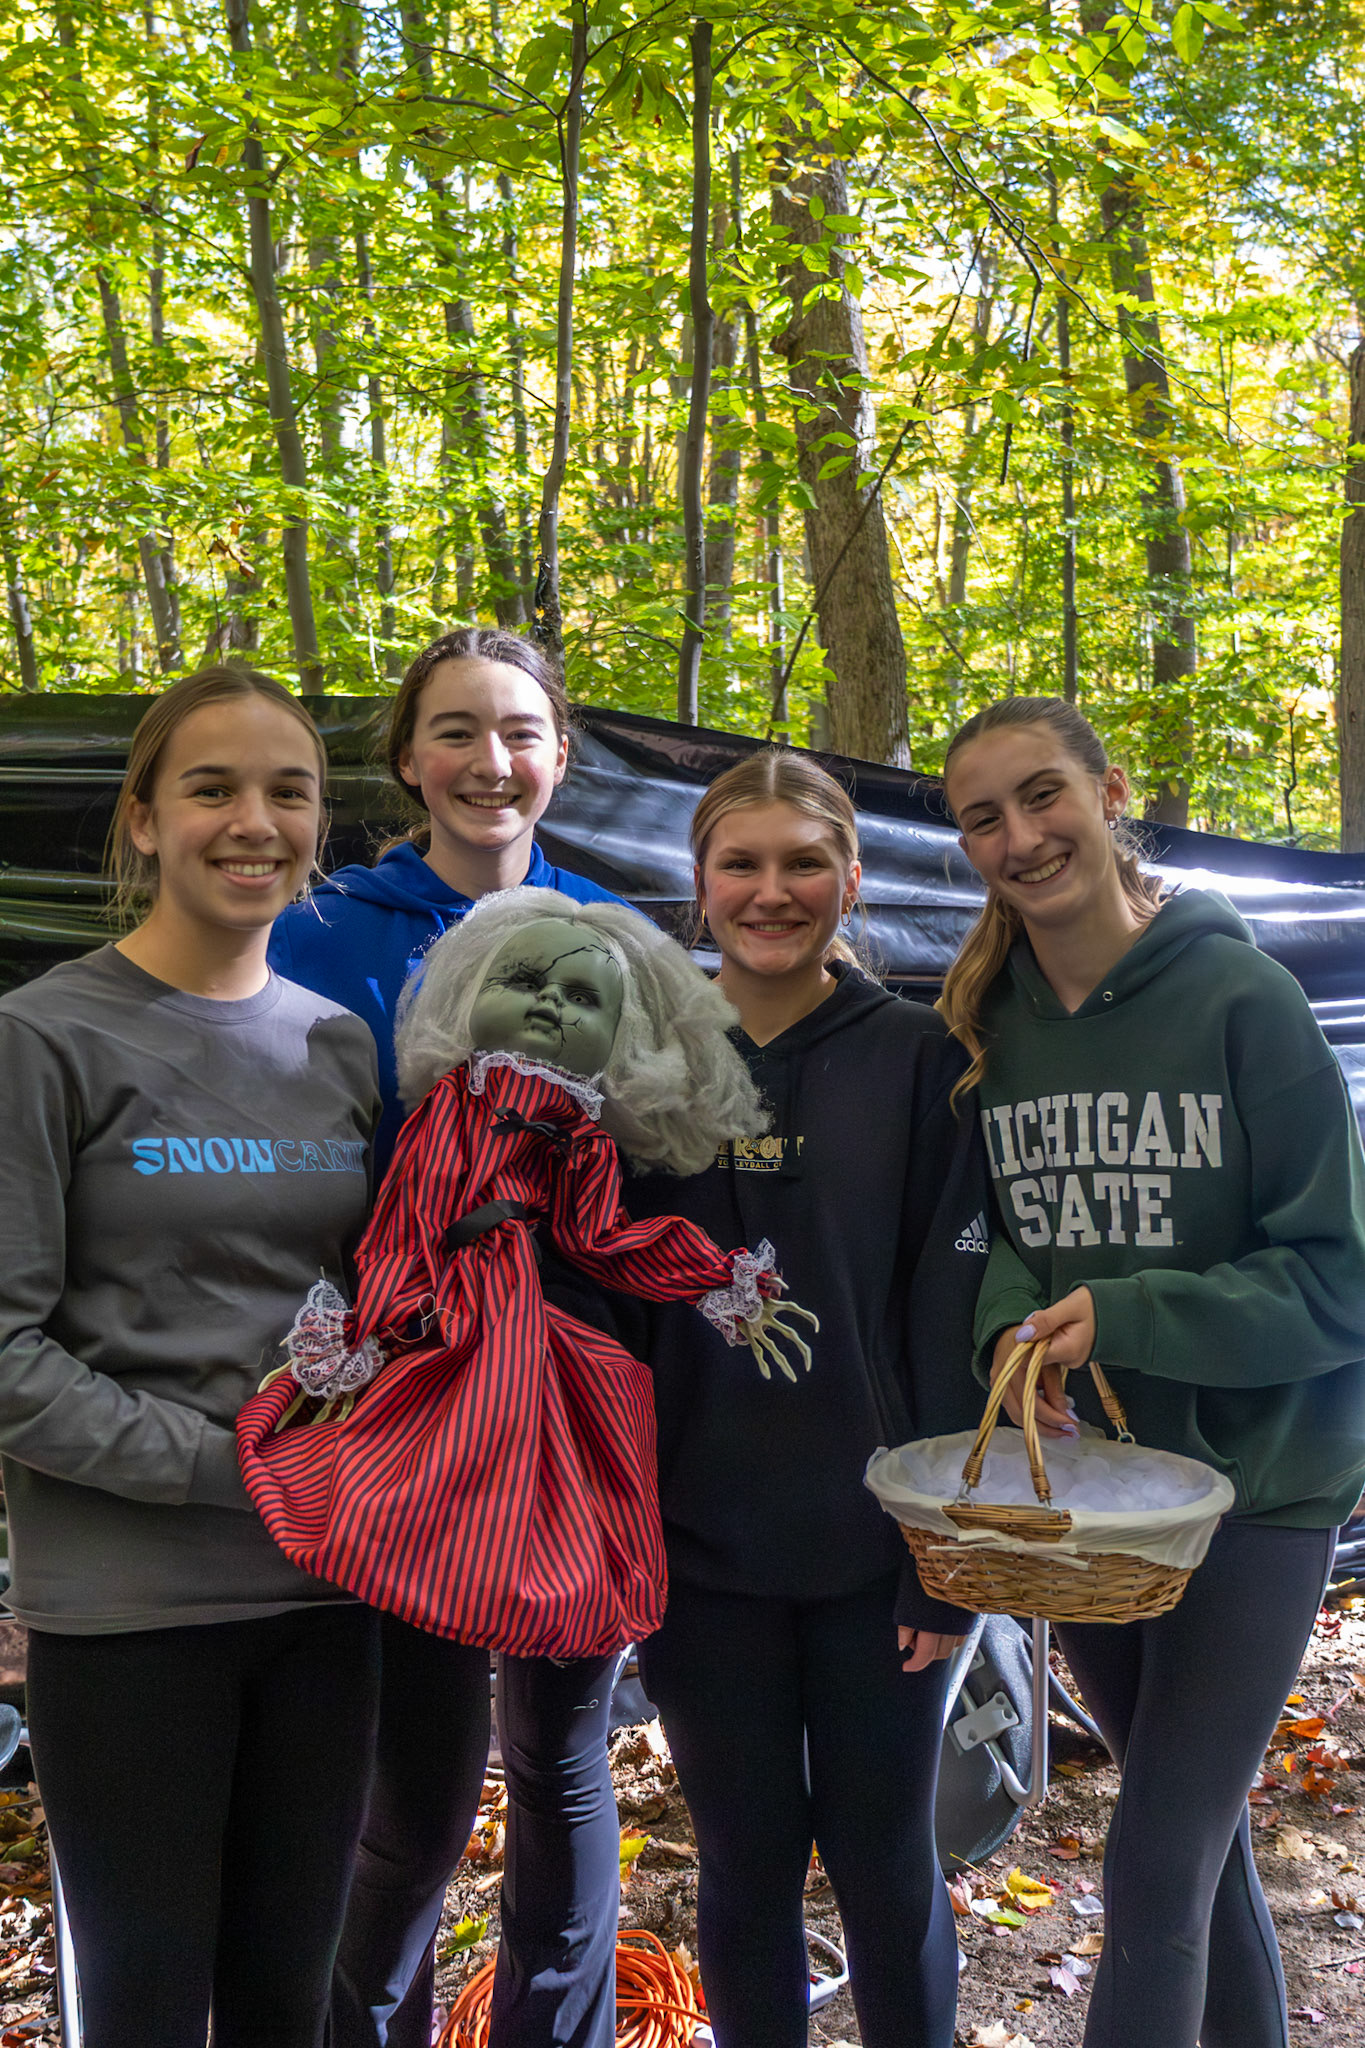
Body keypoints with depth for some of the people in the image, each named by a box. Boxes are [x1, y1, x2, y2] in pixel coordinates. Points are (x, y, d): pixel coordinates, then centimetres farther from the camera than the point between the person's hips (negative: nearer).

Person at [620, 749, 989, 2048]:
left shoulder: (918, 1059, -3)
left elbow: (953, 1314, -5)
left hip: (873, 1548, -1)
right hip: (701, 1549, 1)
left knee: (884, 1863, 12)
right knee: (747, 1862, 14)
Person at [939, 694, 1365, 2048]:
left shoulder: (1242, 999, -15)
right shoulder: (989, 1022, 0)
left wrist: (1116, 1317, -23)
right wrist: (1011, 1330, -13)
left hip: (1251, 1483, -5)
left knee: (1155, 1865, -4)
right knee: (1199, 1829, 21)